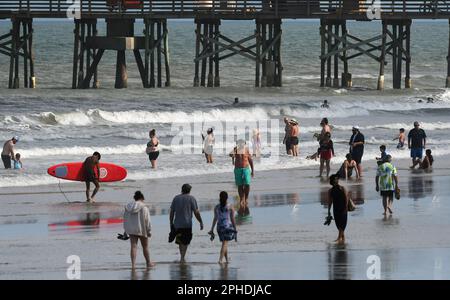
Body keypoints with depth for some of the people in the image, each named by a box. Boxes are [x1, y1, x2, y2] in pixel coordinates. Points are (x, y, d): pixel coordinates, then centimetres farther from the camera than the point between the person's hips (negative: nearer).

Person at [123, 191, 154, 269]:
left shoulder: (128, 207, 4)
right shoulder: (143, 207, -11)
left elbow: (125, 219, 10)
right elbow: (147, 220, -11)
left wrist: (126, 230, 17)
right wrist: (149, 231, -3)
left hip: (131, 230, 3)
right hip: (141, 230, -3)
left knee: (133, 246, 1)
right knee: (145, 247, 12)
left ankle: (133, 264, -11)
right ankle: (148, 263, 26)